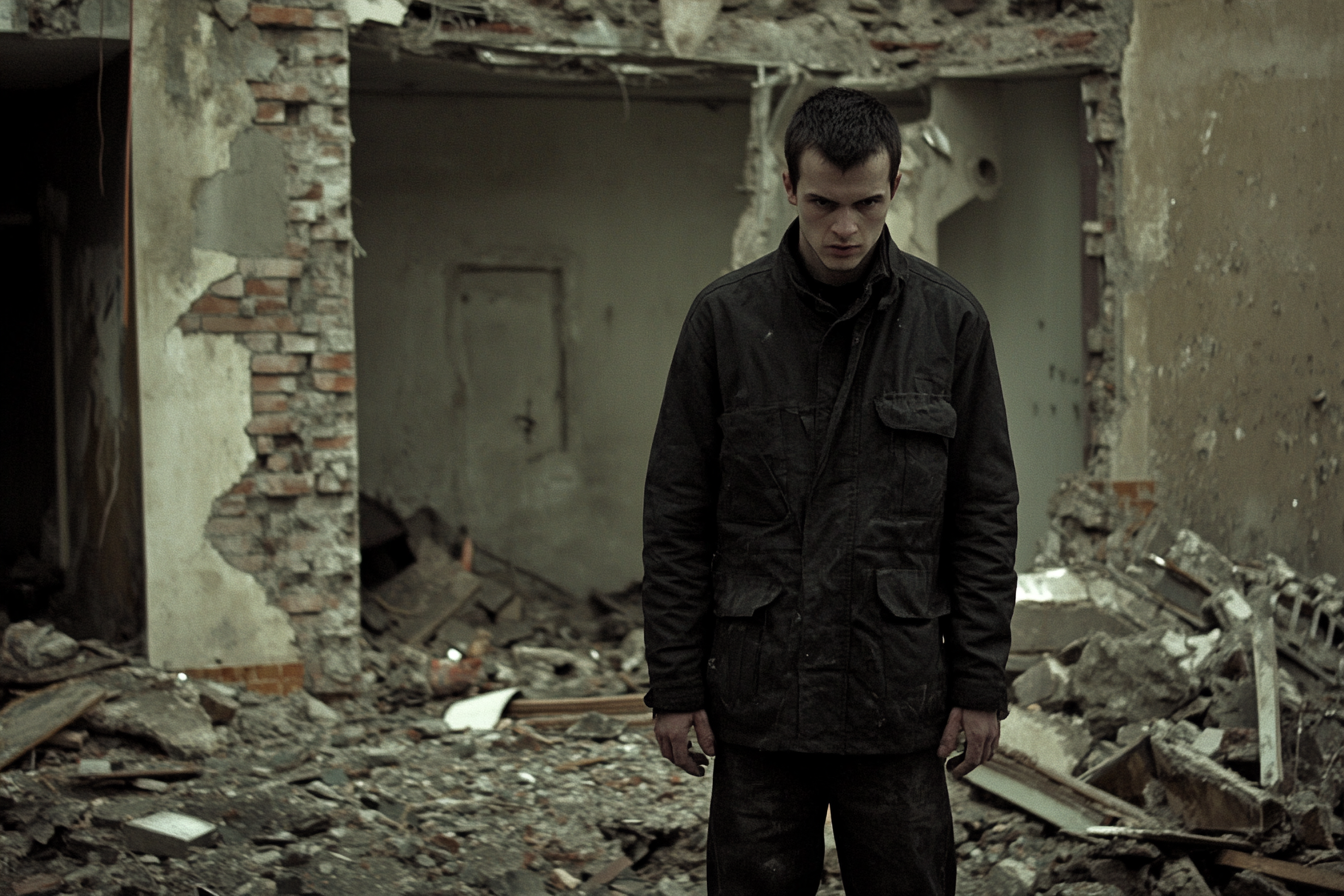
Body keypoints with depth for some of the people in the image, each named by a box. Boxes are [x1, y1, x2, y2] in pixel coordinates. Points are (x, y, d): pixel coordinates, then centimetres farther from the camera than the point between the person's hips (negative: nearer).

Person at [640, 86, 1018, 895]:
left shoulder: (951, 320, 1)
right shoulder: (725, 318, -1)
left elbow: (986, 511, 3)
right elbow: (676, 515, 1)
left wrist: (981, 680, -1)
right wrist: (674, 683, -2)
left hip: (898, 693, 0)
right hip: (758, 691, 0)